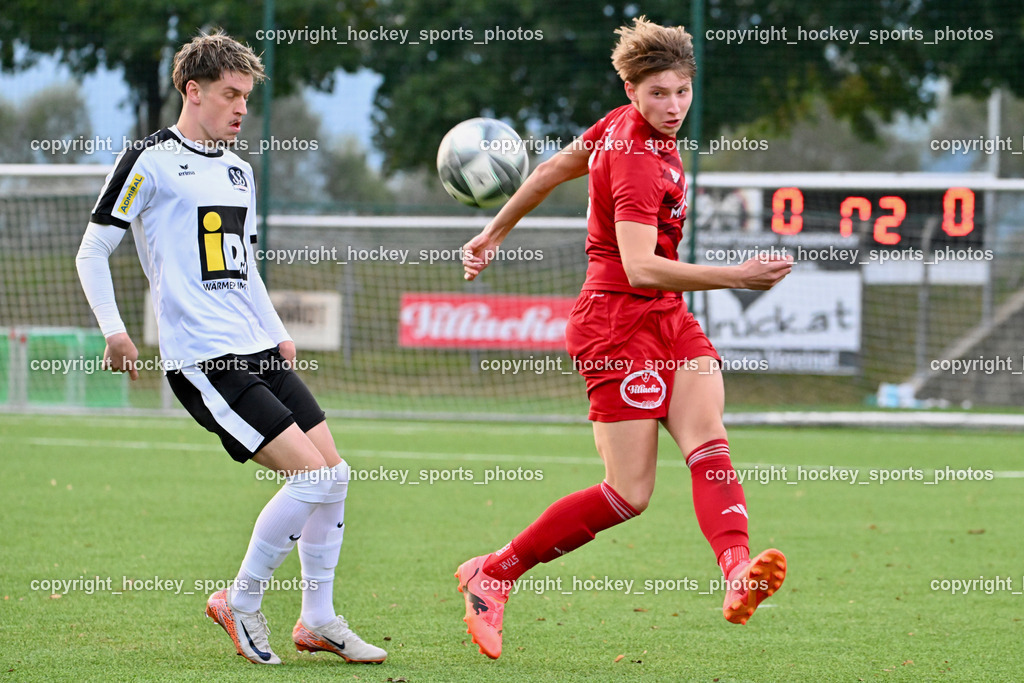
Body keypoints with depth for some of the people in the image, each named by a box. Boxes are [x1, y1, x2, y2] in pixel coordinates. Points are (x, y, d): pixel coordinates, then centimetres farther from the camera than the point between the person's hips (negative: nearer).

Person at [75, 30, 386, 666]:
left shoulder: (239, 171, 18)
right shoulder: (151, 161, -5)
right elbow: (92, 253, -3)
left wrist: (278, 333, 19)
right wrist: (115, 332, -12)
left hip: (258, 352, 8)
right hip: (203, 361, -8)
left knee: (335, 476, 4)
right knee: (312, 476, -15)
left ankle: (319, 620, 16)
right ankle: (240, 603, 1)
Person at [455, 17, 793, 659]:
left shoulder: (622, 126, 7)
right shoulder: (637, 160, -21)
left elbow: (554, 169, 20)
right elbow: (639, 268, -30)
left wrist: (495, 232, 33)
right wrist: (736, 276, -36)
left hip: (669, 318, 9)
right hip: (620, 322, -9)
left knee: (708, 438, -17)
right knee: (629, 493, -7)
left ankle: (739, 577, -40)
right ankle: (491, 576, 8)